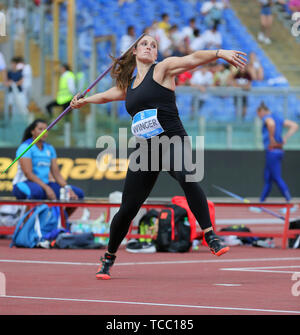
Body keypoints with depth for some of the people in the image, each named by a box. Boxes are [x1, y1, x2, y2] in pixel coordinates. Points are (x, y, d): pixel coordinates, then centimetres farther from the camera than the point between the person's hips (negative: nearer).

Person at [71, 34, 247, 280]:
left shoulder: (162, 69, 3)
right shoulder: (128, 85, 18)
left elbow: (192, 59, -13)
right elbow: (106, 95, 40)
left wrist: (220, 53, -28)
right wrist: (84, 101, 54)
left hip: (173, 142, -5)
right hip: (145, 149, 5)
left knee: (186, 178, -36)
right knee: (128, 209, 5)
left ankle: (210, 236, -34)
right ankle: (109, 258, 25)